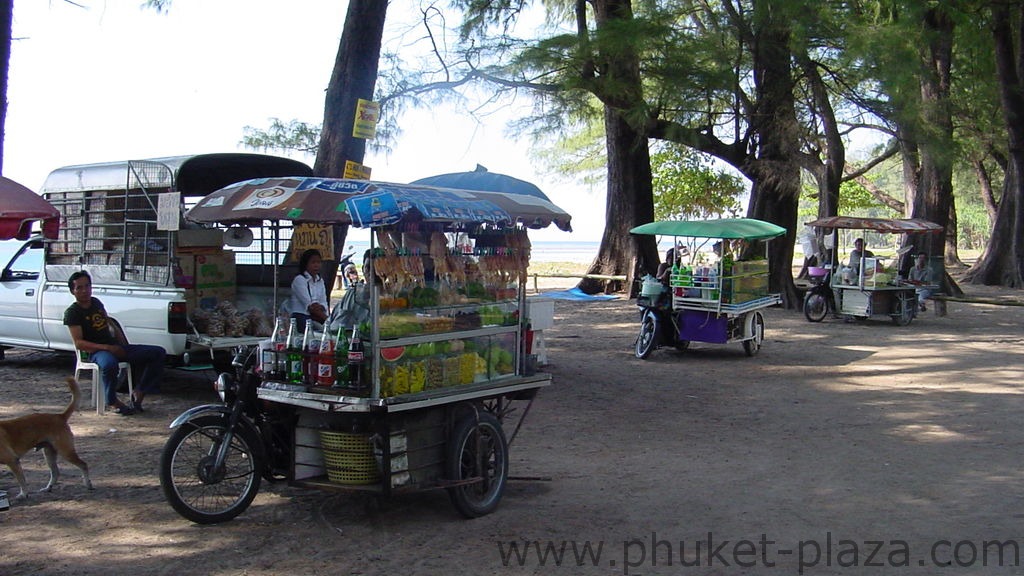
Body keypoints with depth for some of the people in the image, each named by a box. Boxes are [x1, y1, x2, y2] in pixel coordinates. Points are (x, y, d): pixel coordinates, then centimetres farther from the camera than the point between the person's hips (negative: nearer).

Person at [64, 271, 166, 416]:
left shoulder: (96, 303, 15)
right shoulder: (72, 312, -6)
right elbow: (79, 343, -15)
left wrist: (119, 345, 14)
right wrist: (107, 348, -25)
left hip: (116, 347, 7)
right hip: (96, 351, -7)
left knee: (158, 353, -7)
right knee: (109, 364, -44)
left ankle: (139, 393, -7)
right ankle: (113, 402, -19)